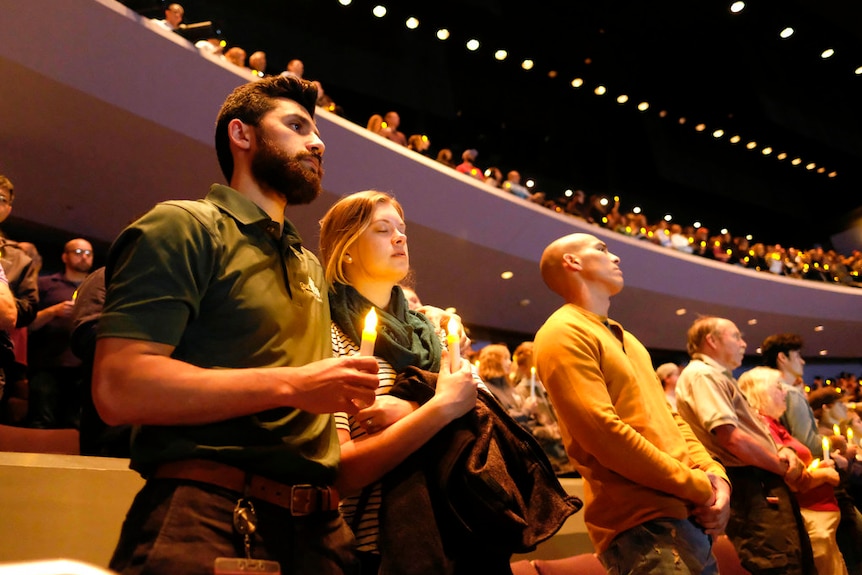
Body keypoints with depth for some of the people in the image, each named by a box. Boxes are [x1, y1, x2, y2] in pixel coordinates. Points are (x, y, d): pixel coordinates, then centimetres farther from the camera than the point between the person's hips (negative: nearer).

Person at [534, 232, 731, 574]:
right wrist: (698, 487, -12)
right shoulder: (563, 334, -10)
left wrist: (712, 473, 2)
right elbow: (603, 433, -20)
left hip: (689, 516, 9)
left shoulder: (622, 337, 21)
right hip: (642, 524, -9)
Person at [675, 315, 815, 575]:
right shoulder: (700, 374, -13)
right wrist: (784, 468, -9)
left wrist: (781, 451, 1)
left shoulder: (720, 377, 22)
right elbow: (731, 438, -22)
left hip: (766, 485, 11)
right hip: (751, 487, -11)